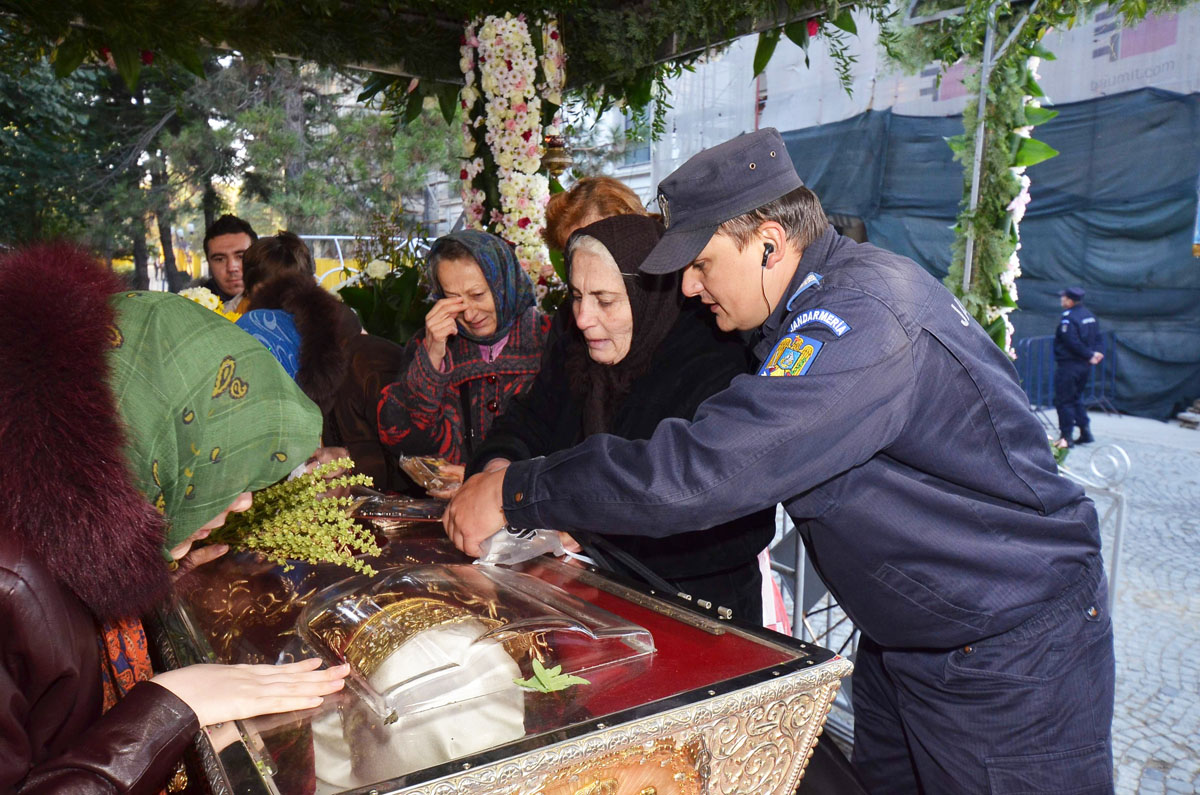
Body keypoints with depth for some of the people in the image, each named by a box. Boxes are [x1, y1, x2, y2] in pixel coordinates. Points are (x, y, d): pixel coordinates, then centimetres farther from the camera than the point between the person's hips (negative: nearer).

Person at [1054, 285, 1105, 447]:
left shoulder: (1068, 318, -17)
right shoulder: (1089, 315, 10)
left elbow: (1073, 342, -21)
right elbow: (1098, 336, 10)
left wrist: (1089, 355, -12)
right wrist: (1097, 352, -2)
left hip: (1069, 365, -9)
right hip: (1085, 365, 9)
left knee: (1063, 401, -2)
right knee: (1076, 398, 21)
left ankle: (1066, 436, -1)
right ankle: (1085, 432, 19)